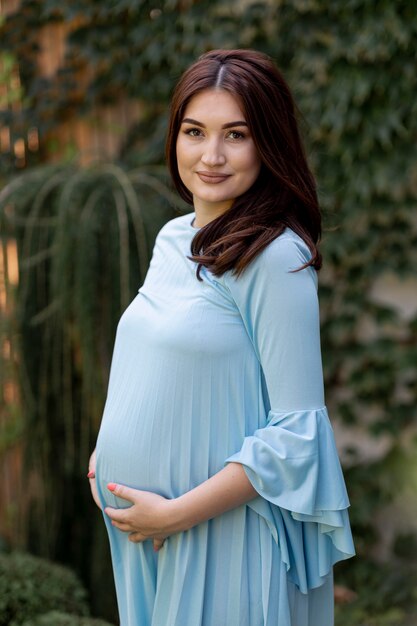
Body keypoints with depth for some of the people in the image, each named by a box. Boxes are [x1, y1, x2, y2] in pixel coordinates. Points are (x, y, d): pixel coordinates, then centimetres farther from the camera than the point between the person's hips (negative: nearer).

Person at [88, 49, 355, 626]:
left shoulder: (277, 257, -18)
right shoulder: (172, 238, 5)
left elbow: (298, 431, -19)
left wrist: (177, 513, -18)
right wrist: (108, 450, 3)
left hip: (223, 531, -7)